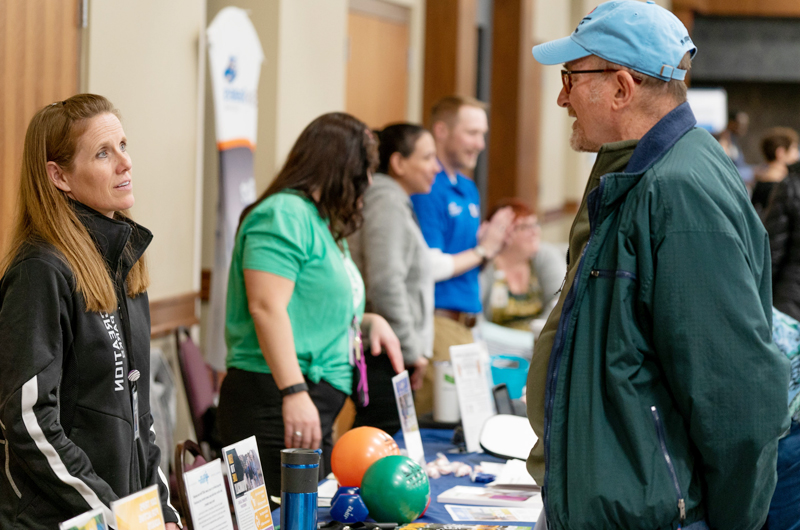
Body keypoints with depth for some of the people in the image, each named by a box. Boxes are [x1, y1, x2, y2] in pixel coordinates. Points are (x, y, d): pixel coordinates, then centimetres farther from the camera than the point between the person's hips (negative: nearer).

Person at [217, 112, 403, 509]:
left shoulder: (320, 223, 22)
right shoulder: (284, 215, -9)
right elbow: (266, 307, -20)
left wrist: (367, 322, 14)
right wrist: (295, 394, -26)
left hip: (314, 406, 10)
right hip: (277, 402, -10)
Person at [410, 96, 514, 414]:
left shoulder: (468, 190, 17)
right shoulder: (427, 190, -13)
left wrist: (491, 245, 4)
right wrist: (482, 250, -8)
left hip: (464, 324, 9)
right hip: (436, 323, -9)